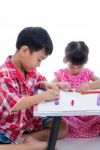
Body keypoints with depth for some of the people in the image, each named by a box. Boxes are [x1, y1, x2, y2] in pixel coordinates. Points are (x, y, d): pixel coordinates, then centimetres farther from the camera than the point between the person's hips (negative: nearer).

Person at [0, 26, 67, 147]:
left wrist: (46, 85, -1)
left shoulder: (30, 70, 0)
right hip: (10, 127, -8)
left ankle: (23, 139, -4)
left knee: (62, 127, 4)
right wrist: (43, 96, -27)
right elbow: (13, 105, -35)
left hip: (30, 120, 9)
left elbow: (39, 80, 23)